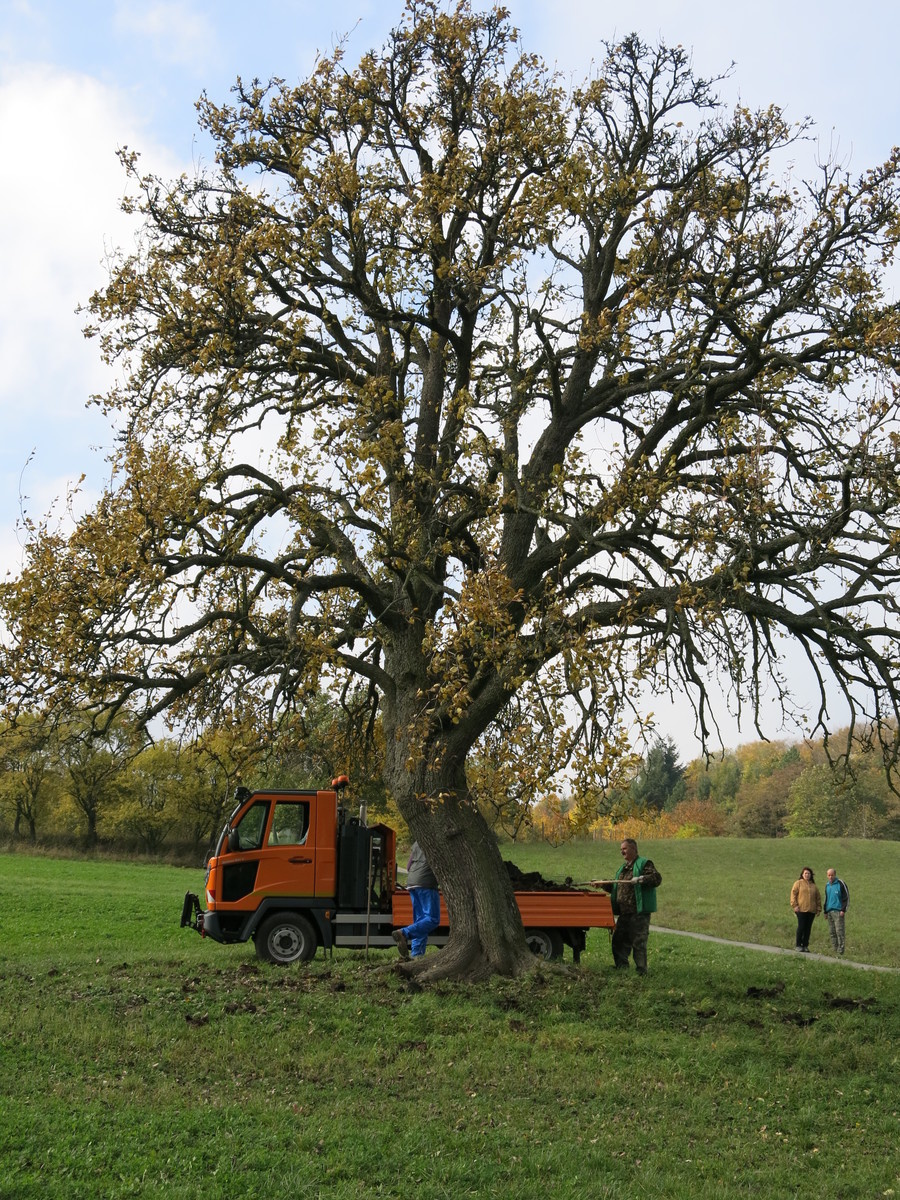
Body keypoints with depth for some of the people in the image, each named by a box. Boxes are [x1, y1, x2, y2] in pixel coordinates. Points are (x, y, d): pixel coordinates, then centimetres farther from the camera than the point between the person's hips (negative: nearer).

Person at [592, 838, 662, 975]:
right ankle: (621, 969, 17)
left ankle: (641, 971, 2)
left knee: (639, 942, -5)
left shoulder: (644, 864, -3)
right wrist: (603, 885, 17)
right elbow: (615, 887, 29)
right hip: (624, 913, 8)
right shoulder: (623, 868, 22)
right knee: (619, 941, 9)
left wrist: (640, 879, -25)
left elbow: (657, 878, -16)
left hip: (639, 912, -8)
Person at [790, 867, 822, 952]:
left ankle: (805, 945, 13)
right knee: (801, 927, -5)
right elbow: (793, 894, -3)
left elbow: (818, 898, 18)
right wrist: (795, 905, -12)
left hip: (811, 910, 4)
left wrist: (818, 908, 10)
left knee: (808, 928, 6)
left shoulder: (813, 886, 16)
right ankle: (798, 945, 2)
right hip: (801, 910, -4)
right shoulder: (798, 883, 3)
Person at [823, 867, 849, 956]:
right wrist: (825, 911, 20)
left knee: (839, 931, -10)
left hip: (838, 911, -7)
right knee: (832, 932, 7)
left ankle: (840, 950, -8)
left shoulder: (841, 884, -5)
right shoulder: (827, 885, 16)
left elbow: (846, 897, -6)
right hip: (829, 911, 7)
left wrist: (843, 910, -13)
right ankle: (834, 949, 12)